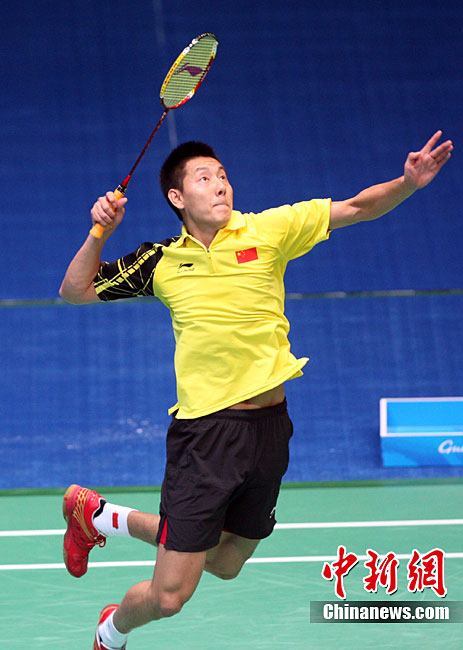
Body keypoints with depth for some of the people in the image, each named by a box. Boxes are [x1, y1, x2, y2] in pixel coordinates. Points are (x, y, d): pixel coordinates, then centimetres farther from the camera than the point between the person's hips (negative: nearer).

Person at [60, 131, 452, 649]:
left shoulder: (268, 231, 2)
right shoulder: (161, 262, 3)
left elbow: (357, 207, -1)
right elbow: (75, 292, 11)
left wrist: (408, 183, -19)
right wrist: (99, 233, -4)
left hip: (269, 427, 3)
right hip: (204, 431, -3)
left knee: (226, 564, 18)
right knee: (170, 595, -6)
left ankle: (105, 516, 37)